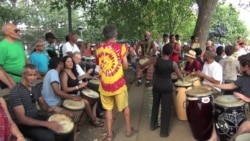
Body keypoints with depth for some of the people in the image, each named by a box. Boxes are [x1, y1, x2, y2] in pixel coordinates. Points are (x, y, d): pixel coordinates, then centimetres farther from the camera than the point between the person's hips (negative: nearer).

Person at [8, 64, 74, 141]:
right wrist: (47, 124, -31)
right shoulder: (16, 92, -22)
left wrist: (49, 109, -13)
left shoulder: (36, 87, 0)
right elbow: (22, 119, -25)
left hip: (36, 117, 7)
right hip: (23, 124, -6)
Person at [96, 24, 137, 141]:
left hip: (104, 84, 3)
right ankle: (129, 130, 31)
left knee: (108, 109, 15)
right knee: (125, 106, 17)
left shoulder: (99, 48, 3)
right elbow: (125, 66, -5)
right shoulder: (121, 47, -8)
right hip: (118, 83, -2)